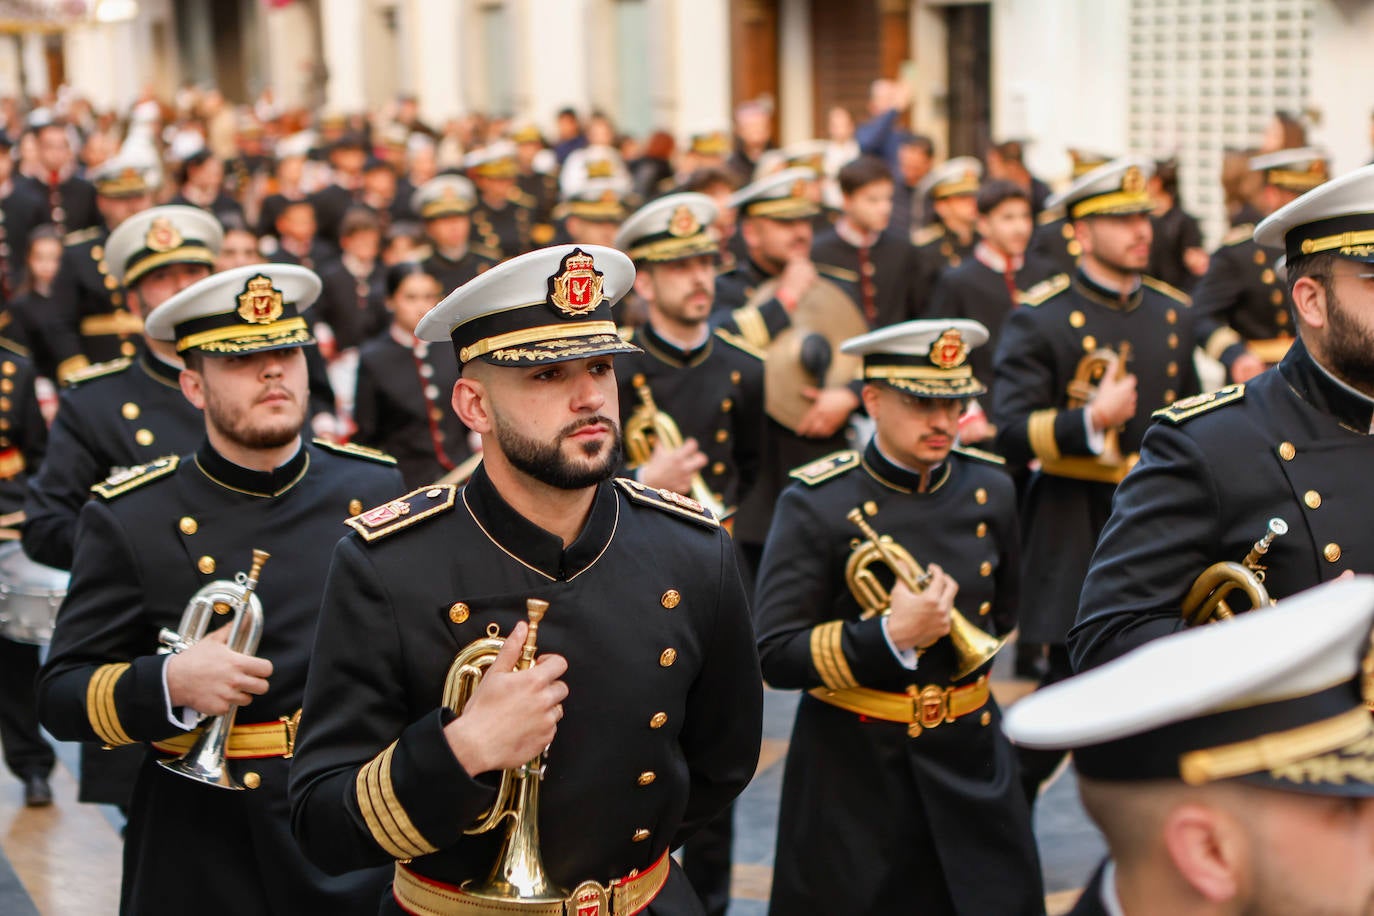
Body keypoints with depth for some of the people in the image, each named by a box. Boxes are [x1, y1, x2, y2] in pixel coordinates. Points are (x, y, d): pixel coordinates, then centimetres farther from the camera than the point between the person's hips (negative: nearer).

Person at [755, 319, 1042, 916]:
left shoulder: (989, 489, 2)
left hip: (969, 753, 4)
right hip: (854, 768, -4)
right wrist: (888, 637, -24)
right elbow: (774, 657, -15)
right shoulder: (817, 504, -13)